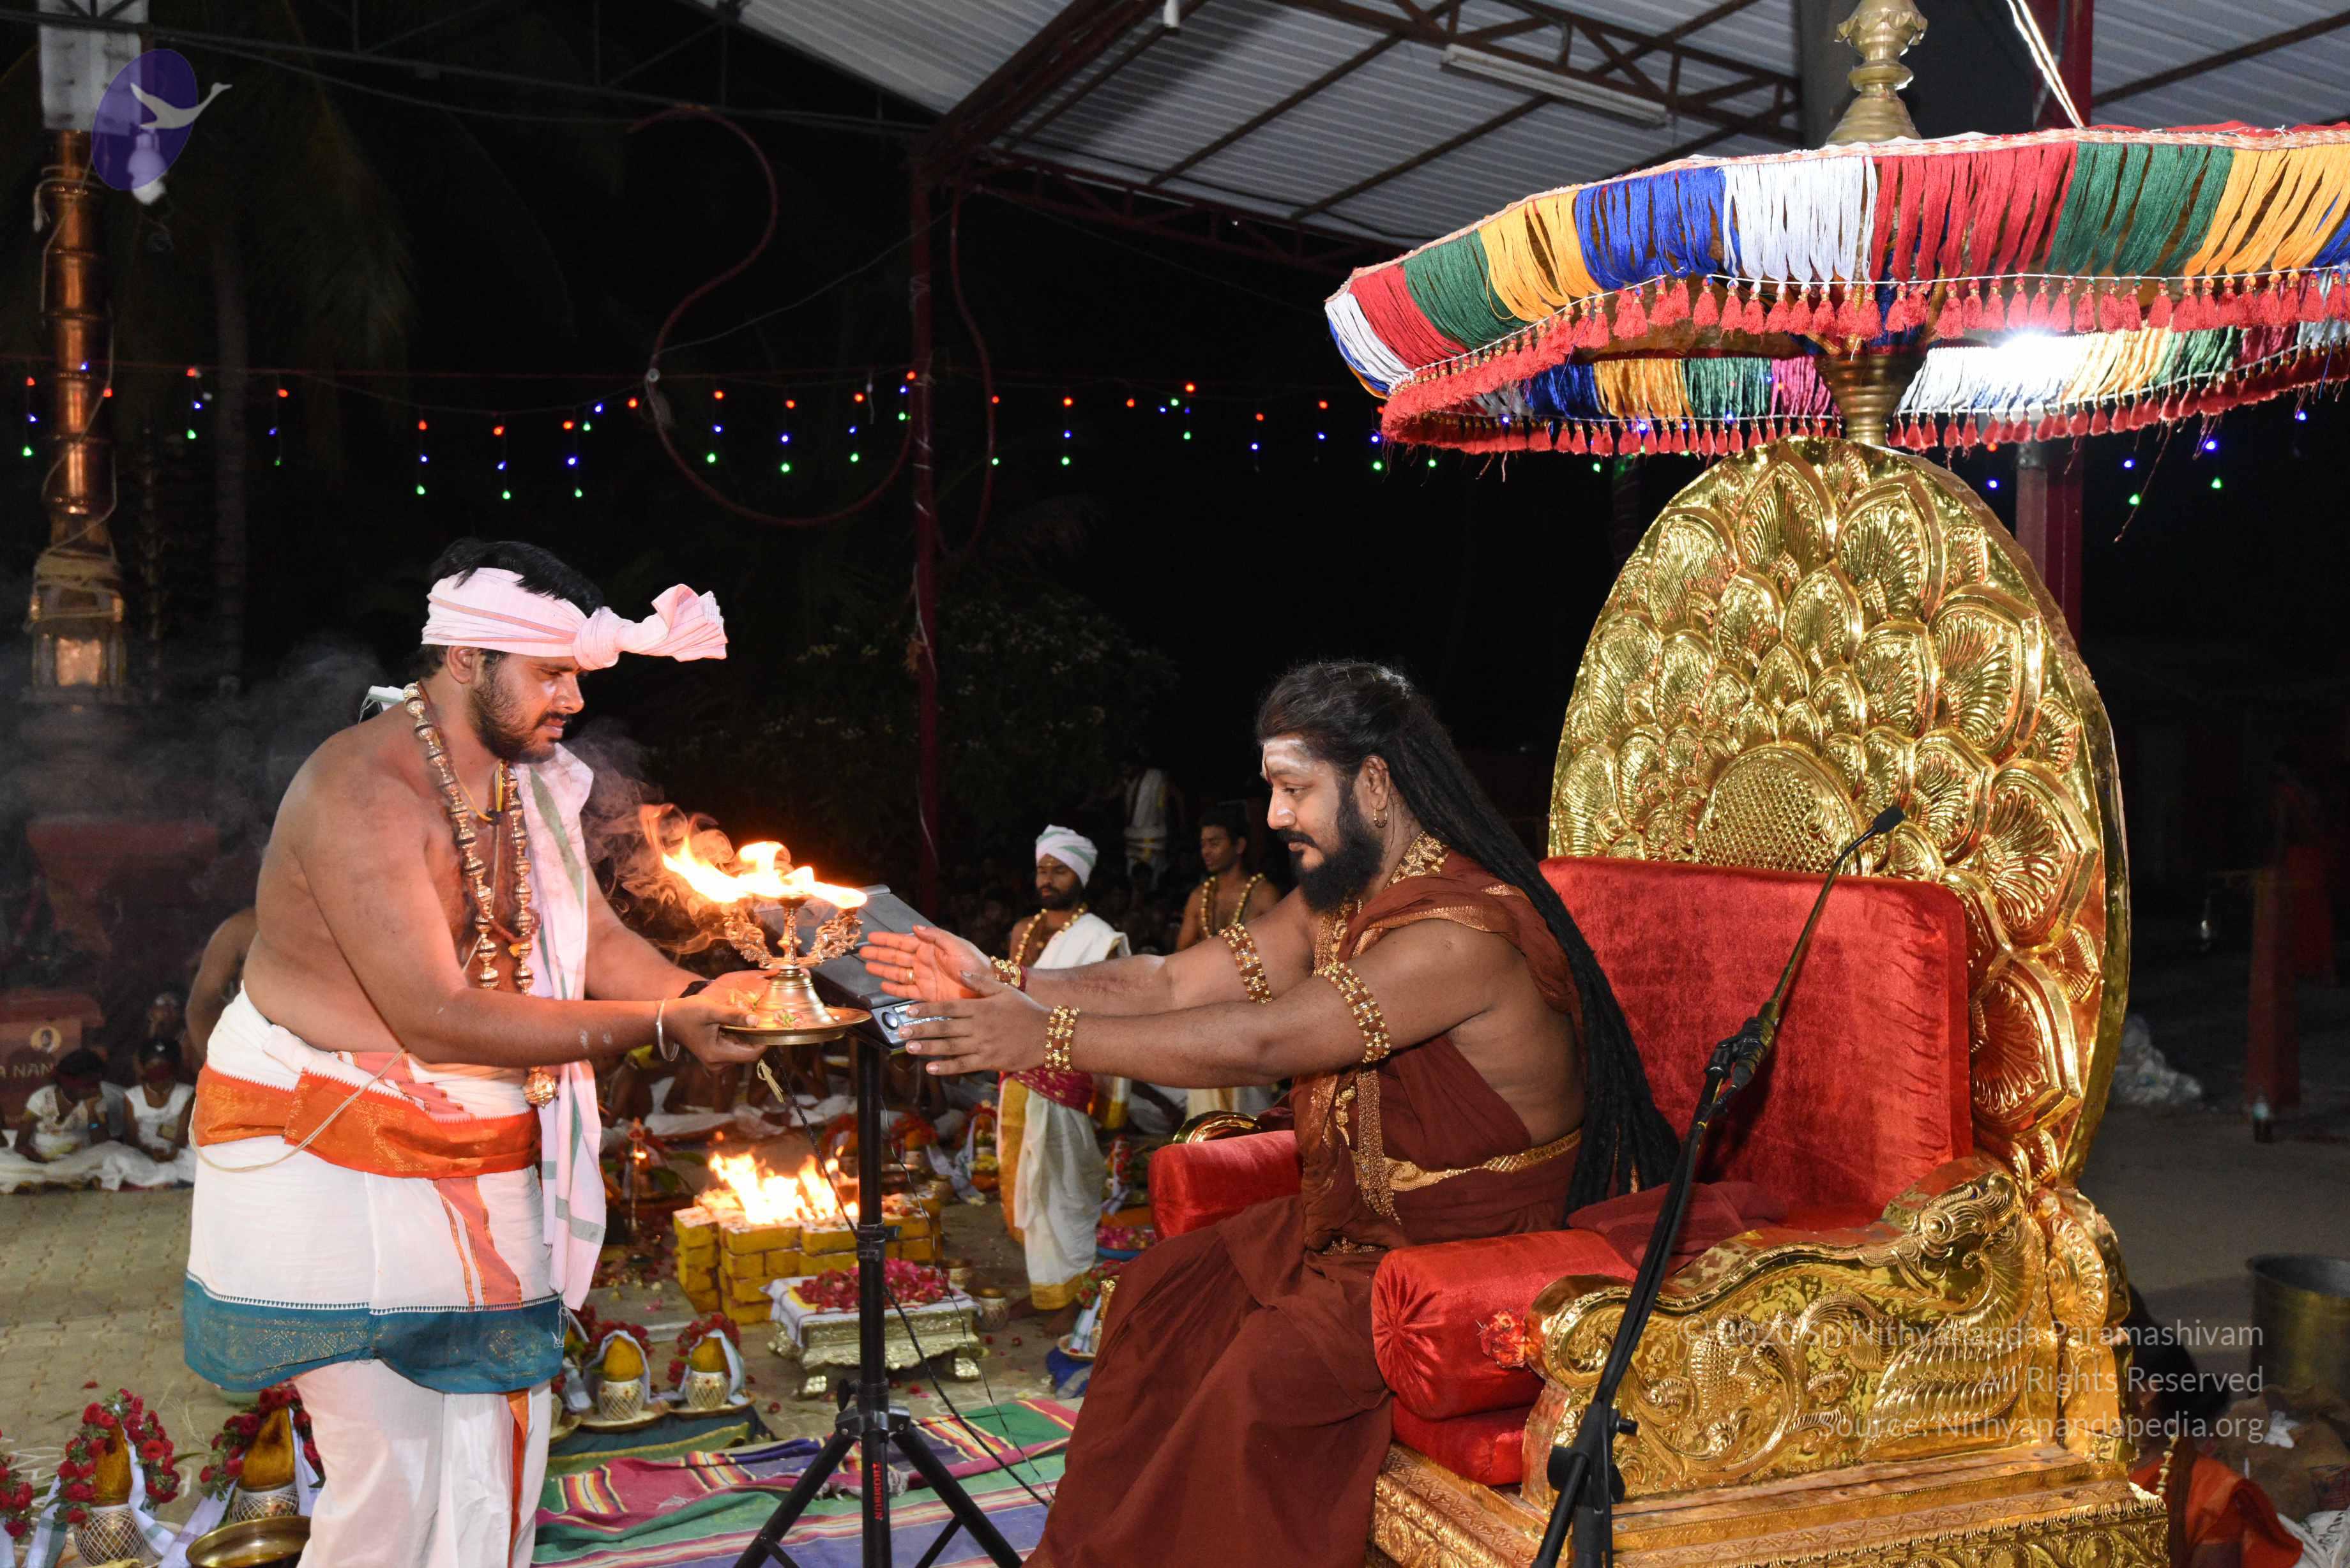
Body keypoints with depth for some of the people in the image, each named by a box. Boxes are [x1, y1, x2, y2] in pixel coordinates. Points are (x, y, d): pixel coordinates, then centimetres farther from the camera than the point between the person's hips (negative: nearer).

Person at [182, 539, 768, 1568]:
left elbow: (596, 938, 4)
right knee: (394, 1480, -5)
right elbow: (439, 1017, -27)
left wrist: (699, 993, -17)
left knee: (492, 1465, 10)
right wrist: (662, 1025, -28)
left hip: (481, 1163, 7)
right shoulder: (360, 790, -22)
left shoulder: (530, 779, 5)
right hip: (329, 1158, -7)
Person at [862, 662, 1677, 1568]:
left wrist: (1051, 1036, -28)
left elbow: (1257, 1044, -32)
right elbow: (1175, 985, 1)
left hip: (1481, 1255, -9)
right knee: (1166, 1288, 6)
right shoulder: (1339, 899, 5)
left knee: (1270, 1367, -24)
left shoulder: (1464, 932, -27)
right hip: (1361, 1221, 9)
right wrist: (1003, 987, -9)